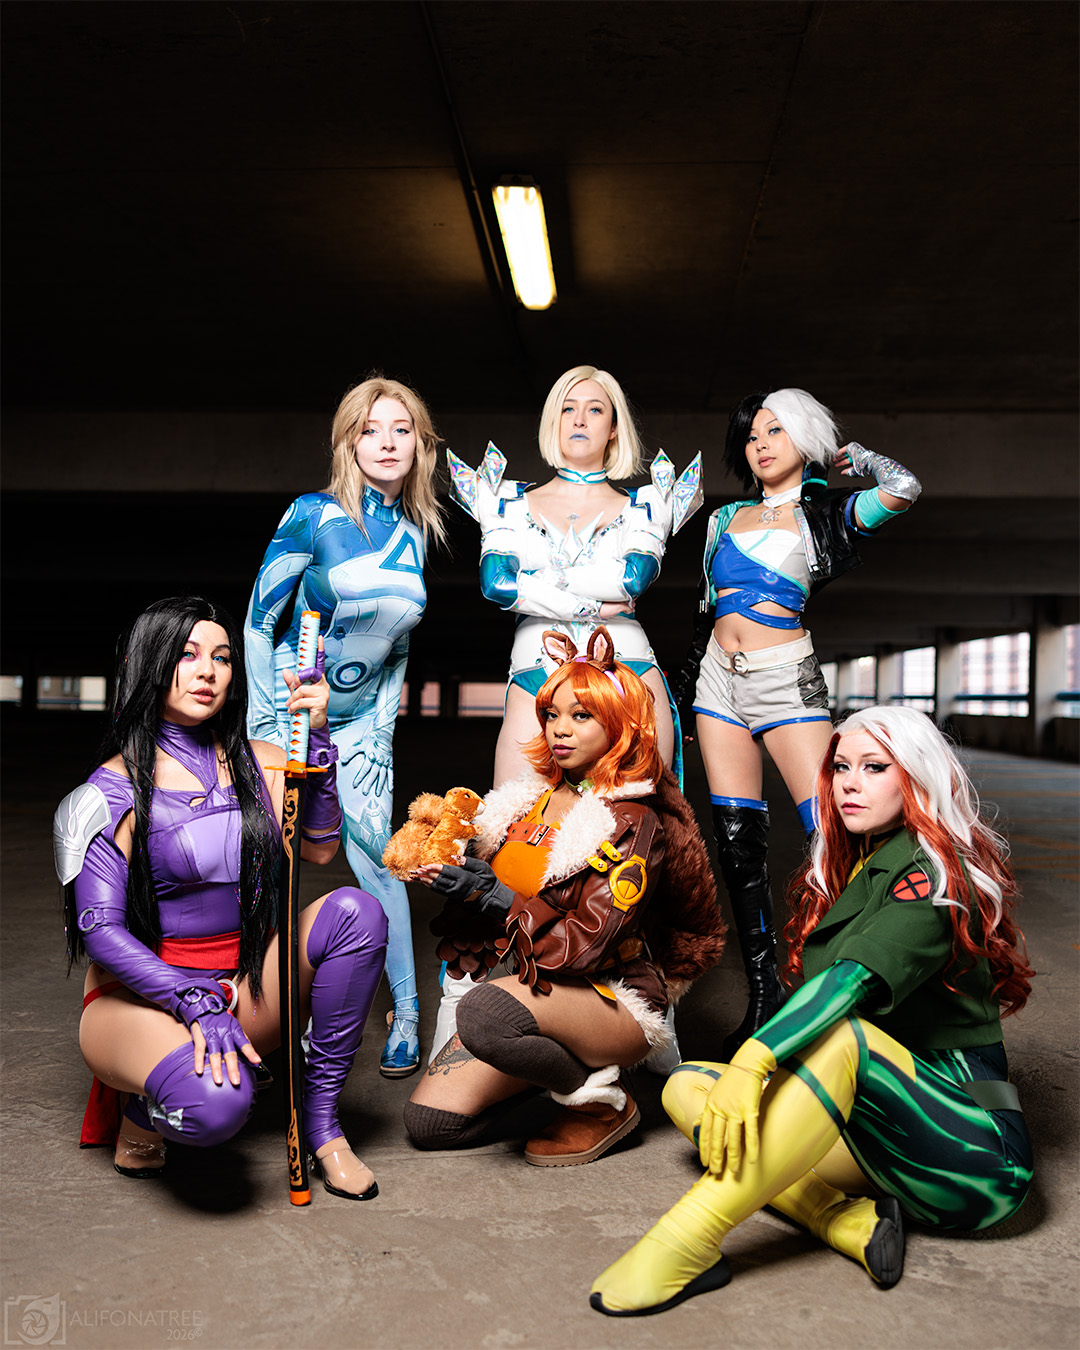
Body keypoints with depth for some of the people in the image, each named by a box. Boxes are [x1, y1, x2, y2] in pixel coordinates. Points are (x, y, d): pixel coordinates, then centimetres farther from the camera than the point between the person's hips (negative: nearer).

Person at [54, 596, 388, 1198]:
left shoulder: (260, 764, 6)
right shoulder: (115, 790, -8)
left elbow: (319, 848, -9)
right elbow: (100, 929, -14)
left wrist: (314, 735, -13)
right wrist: (196, 1003, -25)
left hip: (244, 988, 5)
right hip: (140, 996, -5)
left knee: (354, 911, -22)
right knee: (216, 1105, -37)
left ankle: (322, 1120, -11)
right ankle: (145, 1106, 3)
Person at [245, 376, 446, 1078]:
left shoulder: (415, 533, 2)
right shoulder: (315, 515, -12)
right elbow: (260, 619, -8)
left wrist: (382, 731, 5)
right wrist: (266, 726, -11)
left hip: (361, 720, 3)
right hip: (289, 708, -3)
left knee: (377, 860, -1)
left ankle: (407, 1015, 14)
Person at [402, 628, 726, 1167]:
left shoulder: (634, 825, -13)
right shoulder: (532, 799, 7)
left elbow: (585, 946, -21)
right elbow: (494, 887, 14)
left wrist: (500, 901, -23)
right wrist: (452, 876, -6)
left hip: (617, 1003, -7)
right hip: (537, 992, 7)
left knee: (485, 1011, -35)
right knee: (429, 1122, -4)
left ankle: (603, 1101, -9)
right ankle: (562, 1063, 16)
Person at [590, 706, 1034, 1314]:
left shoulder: (935, 879, -12)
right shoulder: (852, 871, 14)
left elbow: (854, 977, -31)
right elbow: (825, 998, 12)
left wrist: (752, 1060, -44)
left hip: (975, 1143, -8)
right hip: (890, 1133, 8)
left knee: (841, 1036, -36)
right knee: (688, 1086, -5)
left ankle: (684, 1246, -40)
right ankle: (848, 1223, -22)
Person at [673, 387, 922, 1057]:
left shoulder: (826, 512, 5)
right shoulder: (727, 518, 17)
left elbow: (903, 488, -14)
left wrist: (849, 455, 5)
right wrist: (682, 685, 20)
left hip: (786, 680, -4)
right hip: (720, 677, 4)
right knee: (737, 842, 1)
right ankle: (764, 996, 10)